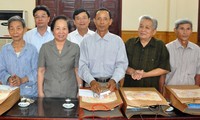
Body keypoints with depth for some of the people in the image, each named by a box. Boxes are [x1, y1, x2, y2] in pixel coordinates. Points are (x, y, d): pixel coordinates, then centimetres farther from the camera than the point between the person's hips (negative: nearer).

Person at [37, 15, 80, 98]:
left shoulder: (75, 48, 1)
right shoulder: (45, 47, 1)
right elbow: (41, 71, 3)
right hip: (49, 93, 0)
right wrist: (40, 92, -1)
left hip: (70, 93, 0)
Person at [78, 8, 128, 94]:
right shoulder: (86, 41, 4)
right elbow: (82, 65, -2)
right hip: (92, 84, 0)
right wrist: (91, 81, -18)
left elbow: (121, 64, 0)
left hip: (111, 84, 0)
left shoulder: (118, 40, 5)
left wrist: (113, 80, -17)